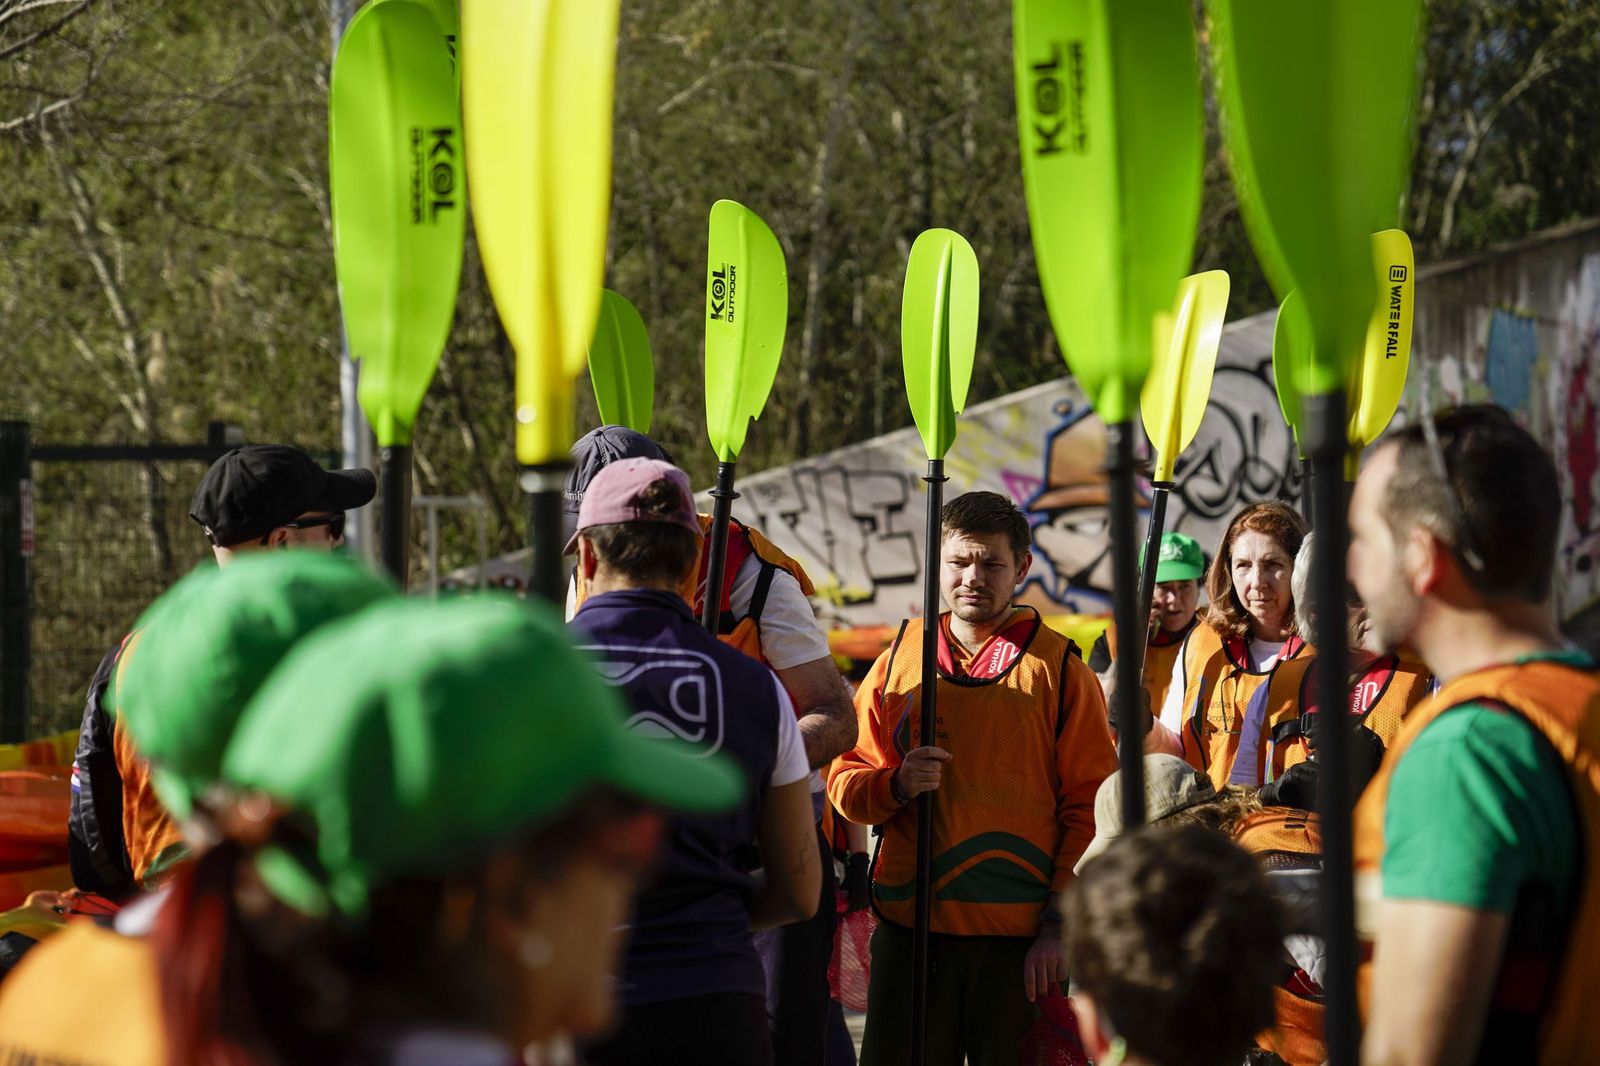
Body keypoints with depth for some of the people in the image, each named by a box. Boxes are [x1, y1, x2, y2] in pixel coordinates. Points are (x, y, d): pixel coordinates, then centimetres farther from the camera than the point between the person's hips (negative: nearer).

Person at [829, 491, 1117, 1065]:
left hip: (1019, 941, -2)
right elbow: (845, 780, 11)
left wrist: (1062, 924, -7)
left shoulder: (1058, 668, 2)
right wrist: (895, 785, -11)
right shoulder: (900, 658, 10)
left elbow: (1089, 808, 1)